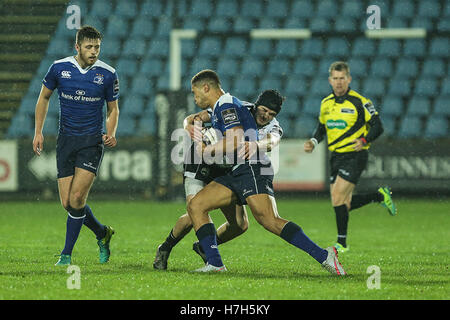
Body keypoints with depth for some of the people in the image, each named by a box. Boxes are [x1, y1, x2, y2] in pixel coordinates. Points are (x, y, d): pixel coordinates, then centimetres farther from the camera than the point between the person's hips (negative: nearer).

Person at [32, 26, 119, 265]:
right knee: (67, 202, -2)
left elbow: (113, 109, 9)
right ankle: (102, 233, 24)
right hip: (66, 140, 2)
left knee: (76, 198, -15)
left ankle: (67, 254, -3)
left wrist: (111, 133, -9)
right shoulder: (59, 68, -1)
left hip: (92, 141, -2)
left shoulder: (108, 74, -4)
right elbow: (44, 97, 14)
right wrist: (38, 132, 8)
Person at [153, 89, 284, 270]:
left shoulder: (272, 127, -7)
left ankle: (204, 247, 26)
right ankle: (165, 249, 2)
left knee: (240, 225, -2)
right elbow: (191, 120, -18)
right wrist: (190, 126, -43)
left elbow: (273, 141, -33)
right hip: (201, 166, -5)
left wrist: (257, 145, -56)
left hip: (228, 173, 5)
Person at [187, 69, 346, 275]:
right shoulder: (218, 109, 27)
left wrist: (207, 150, -5)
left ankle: (323, 256, -28)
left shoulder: (227, 105, -6)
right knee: (195, 206, 1)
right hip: (236, 173, 10)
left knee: (270, 221, -25)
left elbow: (235, 141, -18)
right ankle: (215, 264, -6)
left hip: (252, 169, -10)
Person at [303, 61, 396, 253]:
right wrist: (313, 142, 2)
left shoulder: (360, 102, -10)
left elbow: (377, 127, -9)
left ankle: (342, 243, -2)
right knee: (343, 205, 7)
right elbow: (321, 128, 22)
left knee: (337, 199, -15)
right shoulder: (326, 103, 9)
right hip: (336, 157, 7)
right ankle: (380, 196, 29)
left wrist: (364, 140, -27)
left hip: (354, 156, -7)